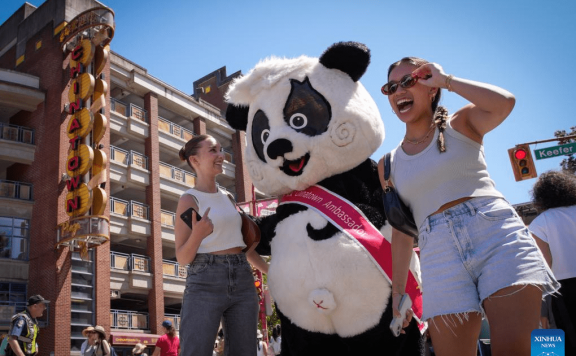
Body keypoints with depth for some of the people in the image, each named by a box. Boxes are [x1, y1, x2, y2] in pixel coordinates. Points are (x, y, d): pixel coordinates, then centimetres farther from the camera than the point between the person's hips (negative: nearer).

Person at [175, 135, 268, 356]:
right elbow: (182, 258, -8)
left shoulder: (228, 197, 15)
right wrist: (197, 235, -27)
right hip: (205, 283, -6)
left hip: (242, 282, 6)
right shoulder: (189, 200, -4)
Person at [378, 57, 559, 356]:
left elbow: (504, 102, -11)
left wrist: (446, 80, 1)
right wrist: (398, 290, 9)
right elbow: (401, 231, 15)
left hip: (496, 232, -2)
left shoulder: (460, 125, 11)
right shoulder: (389, 165, 16)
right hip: (441, 254, 2)